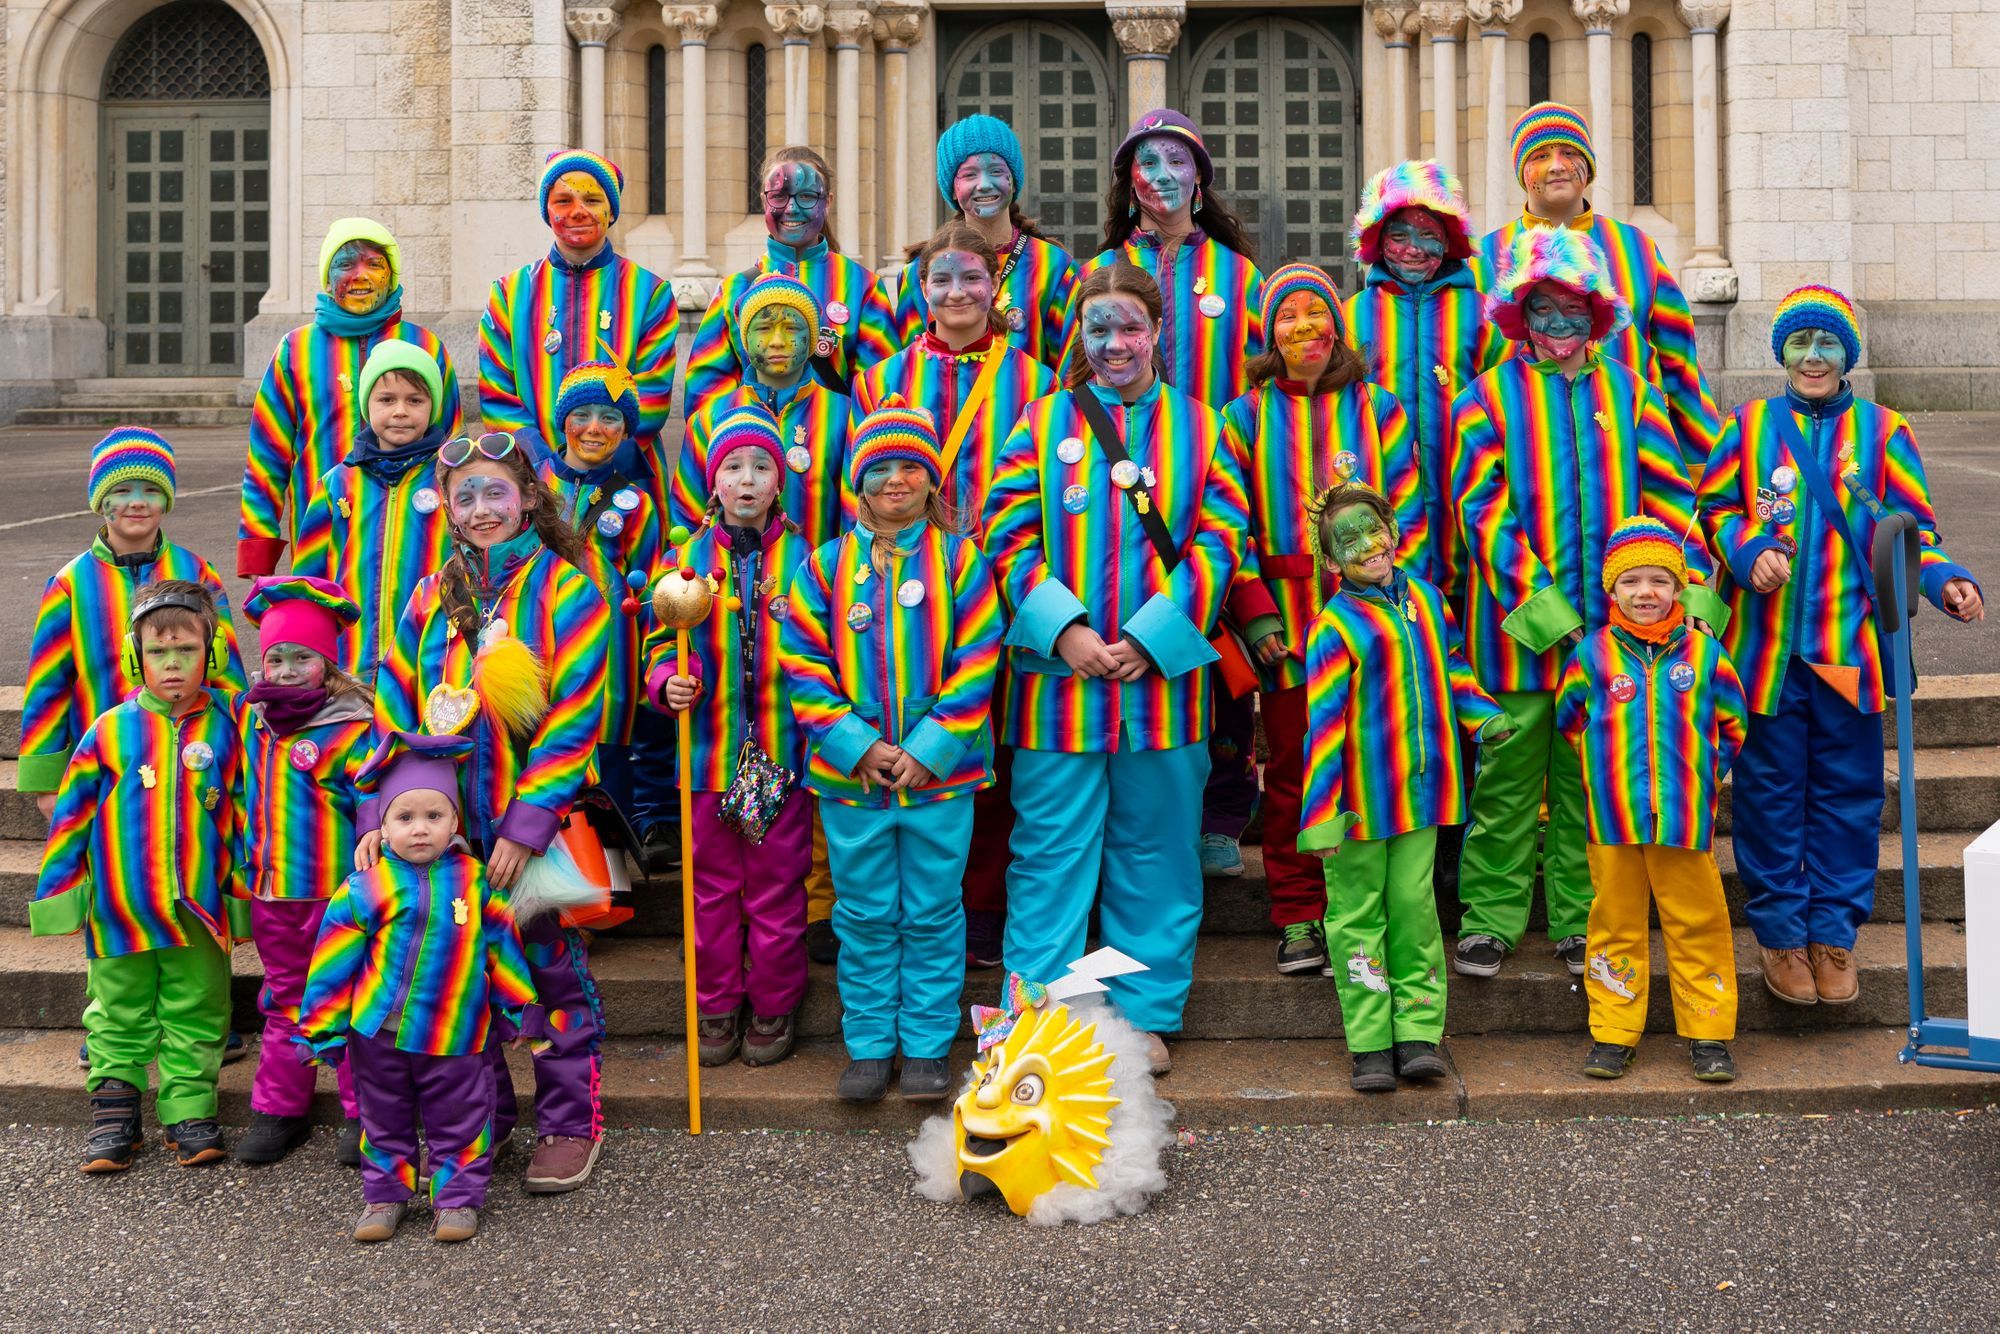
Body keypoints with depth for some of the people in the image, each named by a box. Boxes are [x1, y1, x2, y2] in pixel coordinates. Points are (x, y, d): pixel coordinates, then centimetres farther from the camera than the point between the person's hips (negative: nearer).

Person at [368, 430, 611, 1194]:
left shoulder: (566, 591, -5)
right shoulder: (431, 598, 9)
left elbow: (573, 720, -11)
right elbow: (393, 710, 9)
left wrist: (525, 826, -17)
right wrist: (378, 814, -3)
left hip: (537, 826, -4)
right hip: (449, 826, 4)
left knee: (552, 967, 5)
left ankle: (570, 1121, 19)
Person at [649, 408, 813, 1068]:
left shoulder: (801, 556, 2)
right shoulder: (689, 558, 5)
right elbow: (662, 644, 9)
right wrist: (670, 682, -12)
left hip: (783, 753, -1)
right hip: (710, 752, 1)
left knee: (777, 888, 6)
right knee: (713, 887, 10)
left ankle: (773, 1011, 21)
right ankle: (716, 1008, 24)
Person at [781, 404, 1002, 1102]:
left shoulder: (959, 558, -1)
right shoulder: (825, 566, 2)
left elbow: (978, 664, -5)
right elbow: (802, 666, -1)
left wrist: (928, 751, -12)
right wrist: (858, 746, -11)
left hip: (939, 772, -1)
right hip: (850, 776, 1)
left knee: (933, 913, 8)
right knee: (865, 916, 10)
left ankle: (927, 1045, 20)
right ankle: (869, 1045, 22)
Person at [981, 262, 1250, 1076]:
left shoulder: (1198, 427, 7)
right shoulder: (1043, 422, 6)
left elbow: (1219, 543, 1)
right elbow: (1007, 534, -1)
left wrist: (1149, 637, -10)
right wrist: (1062, 630, -14)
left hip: (1161, 678, 1)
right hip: (1058, 678, -1)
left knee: (1155, 852, 9)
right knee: (1051, 852, 3)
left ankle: (1146, 1015, 21)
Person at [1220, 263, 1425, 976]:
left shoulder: (1379, 410, 8)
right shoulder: (1245, 418, 8)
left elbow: (1409, 514, 5)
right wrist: (1254, 615, -9)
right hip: (1286, 626, 0)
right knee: (1291, 769, 5)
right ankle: (1298, 918, 14)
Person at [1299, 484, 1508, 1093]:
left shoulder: (1425, 598, 7)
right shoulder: (1335, 626, -12)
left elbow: (1451, 667, 24)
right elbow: (1322, 724, -14)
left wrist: (1485, 717, 11)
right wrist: (1320, 813, -16)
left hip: (1422, 787, 4)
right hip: (1362, 797, -4)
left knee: (1413, 903, 6)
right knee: (1358, 911, 3)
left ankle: (1419, 1031, 11)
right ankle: (1371, 1043, 9)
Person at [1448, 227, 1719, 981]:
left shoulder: (1627, 391, 10)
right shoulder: (1490, 396, 1)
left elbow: (1667, 493, 8)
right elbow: (1481, 505, -7)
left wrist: (1693, 583, -3)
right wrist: (1531, 596, -16)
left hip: (1612, 614, 2)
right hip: (1521, 621, -2)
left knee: (1591, 774, 9)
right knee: (1510, 770, 3)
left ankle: (1581, 918, 19)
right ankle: (1490, 917, 13)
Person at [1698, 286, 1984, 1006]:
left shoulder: (1883, 431, 7)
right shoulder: (1749, 426, 7)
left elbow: (1912, 528, 8)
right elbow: (1715, 509, 9)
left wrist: (1944, 581, -10)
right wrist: (1748, 554, -10)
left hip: (1850, 646, 1)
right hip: (1765, 643, 0)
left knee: (1847, 790, 4)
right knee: (1770, 788, 3)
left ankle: (1833, 932, 16)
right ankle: (1780, 933, 14)